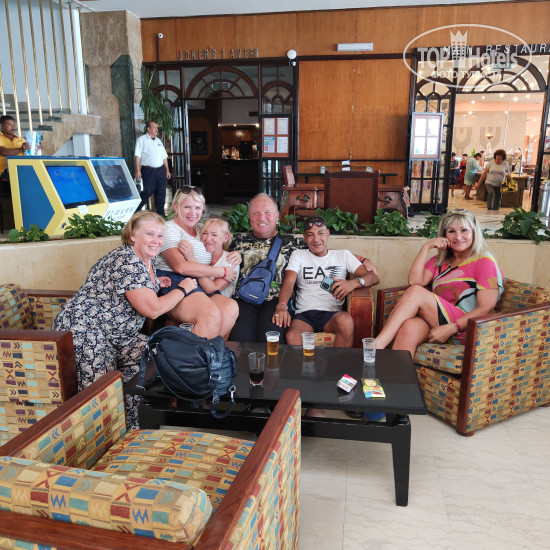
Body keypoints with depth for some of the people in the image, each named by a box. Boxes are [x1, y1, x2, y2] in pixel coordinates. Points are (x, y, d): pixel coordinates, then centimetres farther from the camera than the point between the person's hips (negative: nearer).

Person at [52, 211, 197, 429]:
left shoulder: (149, 260, 9)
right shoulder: (126, 262, -22)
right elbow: (152, 310, -23)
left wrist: (154, 284, 12)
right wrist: (183, 289, -10)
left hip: (116, 335, 10)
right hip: (83, 331, -10)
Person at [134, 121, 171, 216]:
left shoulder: (158, 141, 18)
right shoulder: (142, 139, -1)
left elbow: (164, 156, 20)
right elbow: (137, 155, -8)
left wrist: (167, 170, 15)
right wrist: (138, 170, -16)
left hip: (160, 170, 6)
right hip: (148, 171, -6)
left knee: (161, 193, 5)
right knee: (147, 192, -7)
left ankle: (160, 214, 15)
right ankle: (134, 211, 7)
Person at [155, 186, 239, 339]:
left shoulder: (201, 230, 23)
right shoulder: (169, 229, 1)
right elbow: (181, 266, -14)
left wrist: (234, 255, 11)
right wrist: (222, 272, -11)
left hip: (200, 288, 7)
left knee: (231, 308, -25)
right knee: (212, 314, -34)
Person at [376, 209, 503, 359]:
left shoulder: (484, 262, 5)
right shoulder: (439, 261, 24)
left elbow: (486, 308, -7)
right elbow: (415, 281, 6)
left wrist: (450, 328, -18)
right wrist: (426, 247, 5)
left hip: (467, 330, -4)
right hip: (436, 323, 5)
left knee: (415, 292, -23)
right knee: (408, 328, -31)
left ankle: (376, 344, -30)